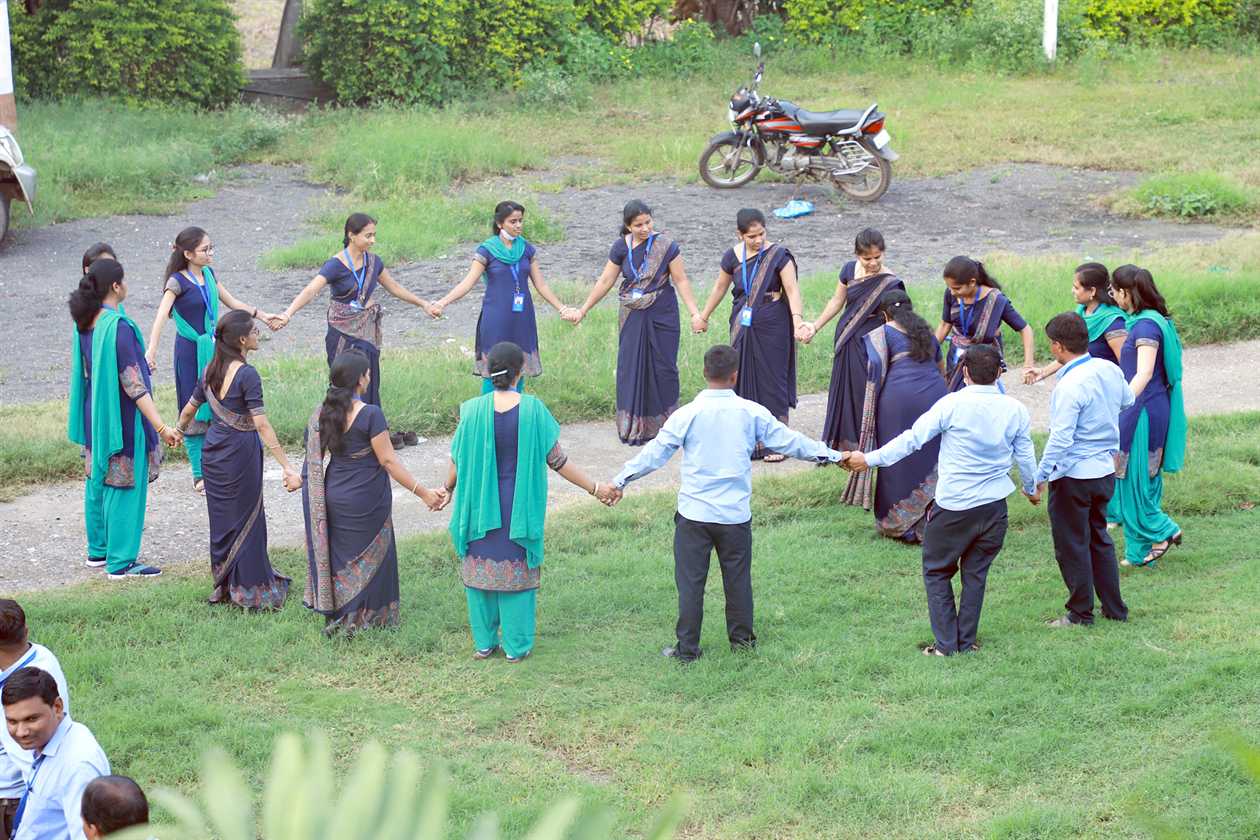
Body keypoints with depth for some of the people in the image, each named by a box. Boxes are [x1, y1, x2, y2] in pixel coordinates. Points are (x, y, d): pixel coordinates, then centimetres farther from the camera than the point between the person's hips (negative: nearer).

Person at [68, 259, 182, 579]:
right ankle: (121, 562, 8)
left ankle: (98, 549, 33)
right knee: (125, 485, 2)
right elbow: (133, 382, -27)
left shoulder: (86, 323, 0)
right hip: (122, 419, -9)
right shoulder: (118, 327, -25)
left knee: (98, 480, 19)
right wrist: (160, 426, -26)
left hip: (95, 415, 9)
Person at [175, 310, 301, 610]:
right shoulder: (247, 375, -19)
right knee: (246, 519, 5)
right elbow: (261, 425, -25)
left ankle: (224, 585, 28)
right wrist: (287, 467, -26)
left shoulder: (211, 369, 3)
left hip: (214, 448, 7)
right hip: (241, 453, -7)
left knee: (221, 518, 17)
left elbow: (189, 410, 13)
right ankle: (250, 590, 12)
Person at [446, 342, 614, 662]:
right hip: (520, 509, 0)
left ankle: (484, 643, 23)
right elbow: (556, 460, -10)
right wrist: (594, 488, 0)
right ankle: (516, 646, 19)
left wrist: (447, 490, 15)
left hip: (481, 506, 0)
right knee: (517, 572, 13)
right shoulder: (533, 410, -14)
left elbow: (458, 460, -5)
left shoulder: (474, 410, -14)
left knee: (480, 572, 15)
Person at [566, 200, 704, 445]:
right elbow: (605, 281, 6)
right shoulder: (621, 247, -1)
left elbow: (681, 280, -6)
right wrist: (582, 310, 9)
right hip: (632, 318, 2)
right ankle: (634, 427, 12)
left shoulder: (665, 246, -9)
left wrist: (695, 313, -13)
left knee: (662, 366, 0)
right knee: (632, 367, 2)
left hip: (662, 315, -2)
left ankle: (664, 423, 13)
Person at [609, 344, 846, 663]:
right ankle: (742, 638, 25)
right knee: (738, 578, 15)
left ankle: (687, 647, 7)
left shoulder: (687, 415, -7)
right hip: (736, 515, 1)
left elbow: (655, 453, -5)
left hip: (694, 514, -1)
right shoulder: (751, 413, -3)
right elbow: (789, 442, 5)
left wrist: (619, 481, 4)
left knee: (690, 581, 5)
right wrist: (832, 455, 18)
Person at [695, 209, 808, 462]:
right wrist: (703, 317, 22)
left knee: (773, 379, -1)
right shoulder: (732, 257, 1)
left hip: (772, 326, -4)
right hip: (742, 326, 4)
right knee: (744, 379, 6)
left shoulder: (778, 255, -10)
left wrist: (797, 321, -31)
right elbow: (720, 288, 15)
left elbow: (792, 291, -16)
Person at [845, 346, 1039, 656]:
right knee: (975, 573, 16)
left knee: (937, 572, 12)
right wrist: (1031, 488, 29)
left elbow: (912, 438, -13)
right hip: (994, 506, 4)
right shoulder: (1015, 410, -3)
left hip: (953, 505, -4)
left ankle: (946, 643, 8)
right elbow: (1025, 455, 9)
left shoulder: (952, 404, -15)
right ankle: (967, 641, 20)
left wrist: (870, 459, -5)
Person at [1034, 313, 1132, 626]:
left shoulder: (1070, 387, -25)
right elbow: (1127, 400, 19)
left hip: (1073, 476, -8)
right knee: (1099, 538, 21)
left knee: (1072, 545, 7)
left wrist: (1039, 476, -16)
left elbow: (1060, 439, -25)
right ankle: (1114, 608, 25)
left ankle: (1081, 613, 16)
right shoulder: (1110, 371, -2)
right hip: (1105, 470, 8)